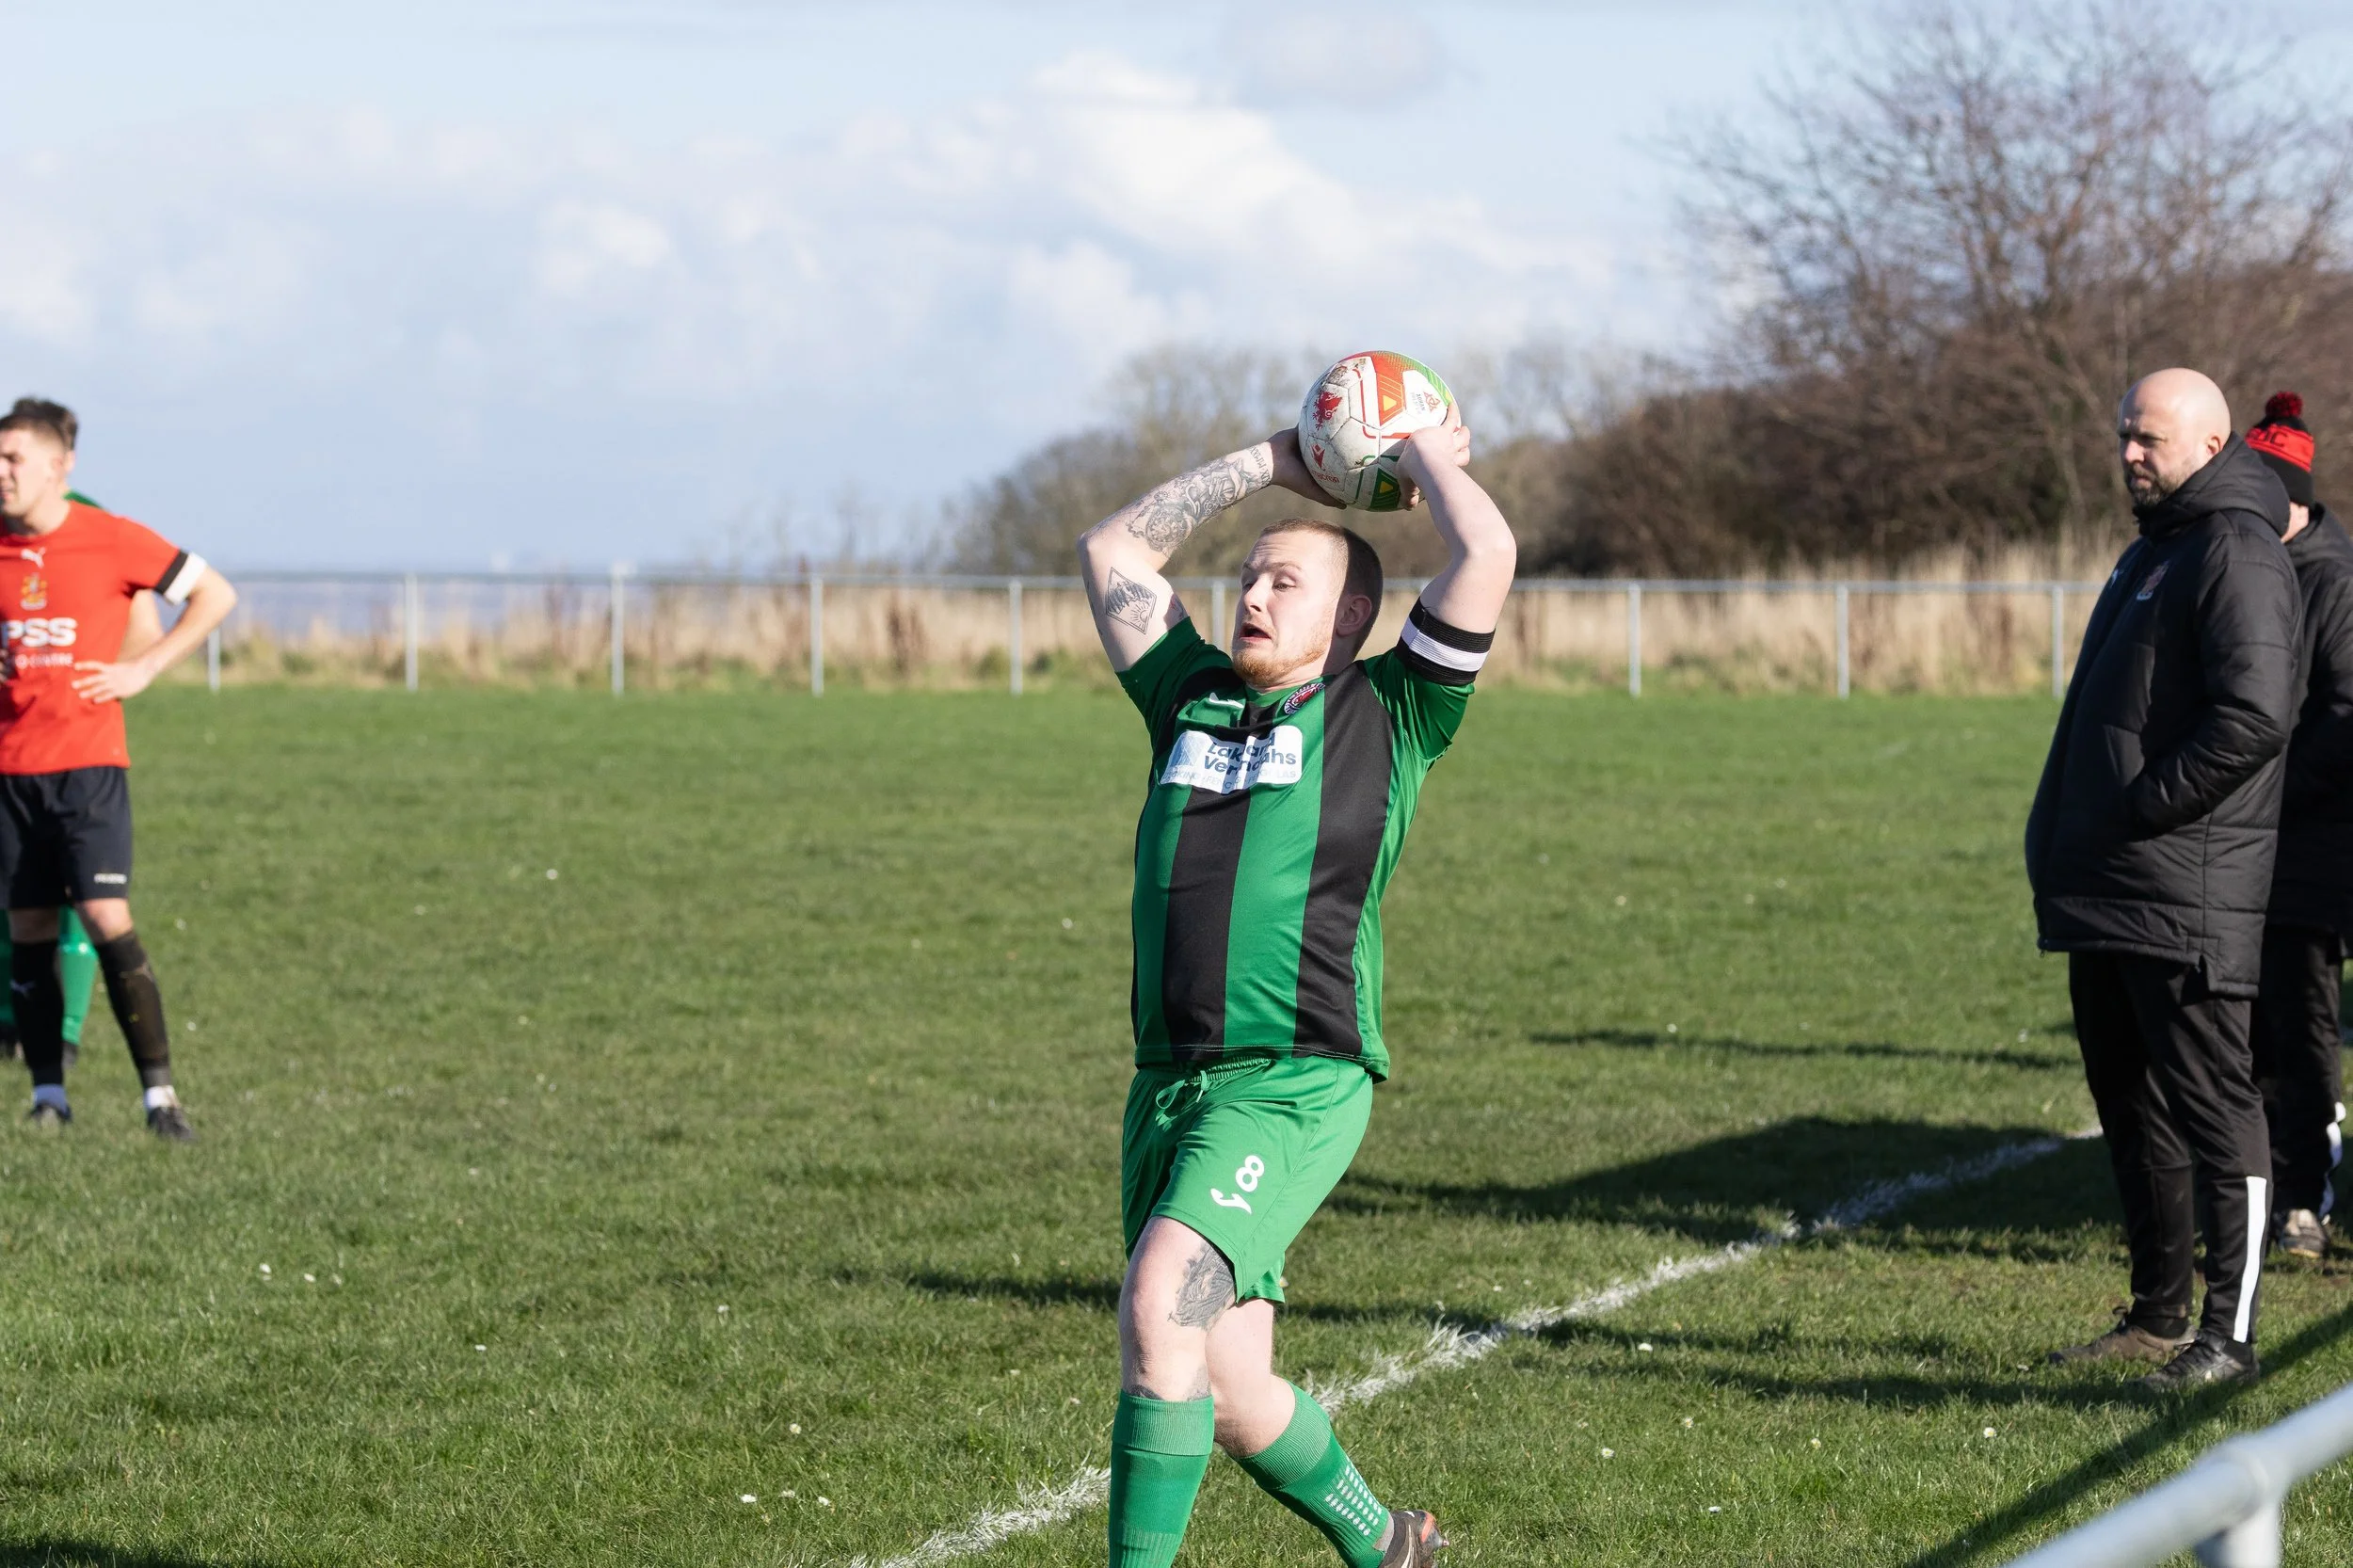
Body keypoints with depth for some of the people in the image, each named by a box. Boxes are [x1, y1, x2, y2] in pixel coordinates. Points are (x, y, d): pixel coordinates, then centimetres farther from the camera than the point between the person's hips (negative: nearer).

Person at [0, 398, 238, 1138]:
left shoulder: (110, 540, -6)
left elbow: (215, 595, 0)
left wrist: (144, 669, -5)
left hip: (88, 763, -4)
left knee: (106, 918, -13)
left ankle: (159, 1091, -10)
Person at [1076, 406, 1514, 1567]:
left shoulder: (1385, 715, 6)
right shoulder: (1195, 698, 19)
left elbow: (1488, 555, -4)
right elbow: (1112, 550, 29)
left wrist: (1428, 457, 13)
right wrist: (1269, 465, 30)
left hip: (1296, 1083, -6)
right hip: (1168, 1081, 6)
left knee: (1160, 1307, -25)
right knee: (1227, 1389, 7)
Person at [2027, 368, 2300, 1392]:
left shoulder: (2236, 554, -12)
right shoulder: (2153, 548, 20)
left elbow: (2254, 715, -24)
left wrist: (2146, 808, -19)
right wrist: (2063, 837, 15)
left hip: (2187, 895, -10)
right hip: (2108, 896, 10)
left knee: (2210, 1100, -7)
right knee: (2130, 1104, 14)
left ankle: (2228, 1335, -5)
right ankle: (2157, 1316, 23)